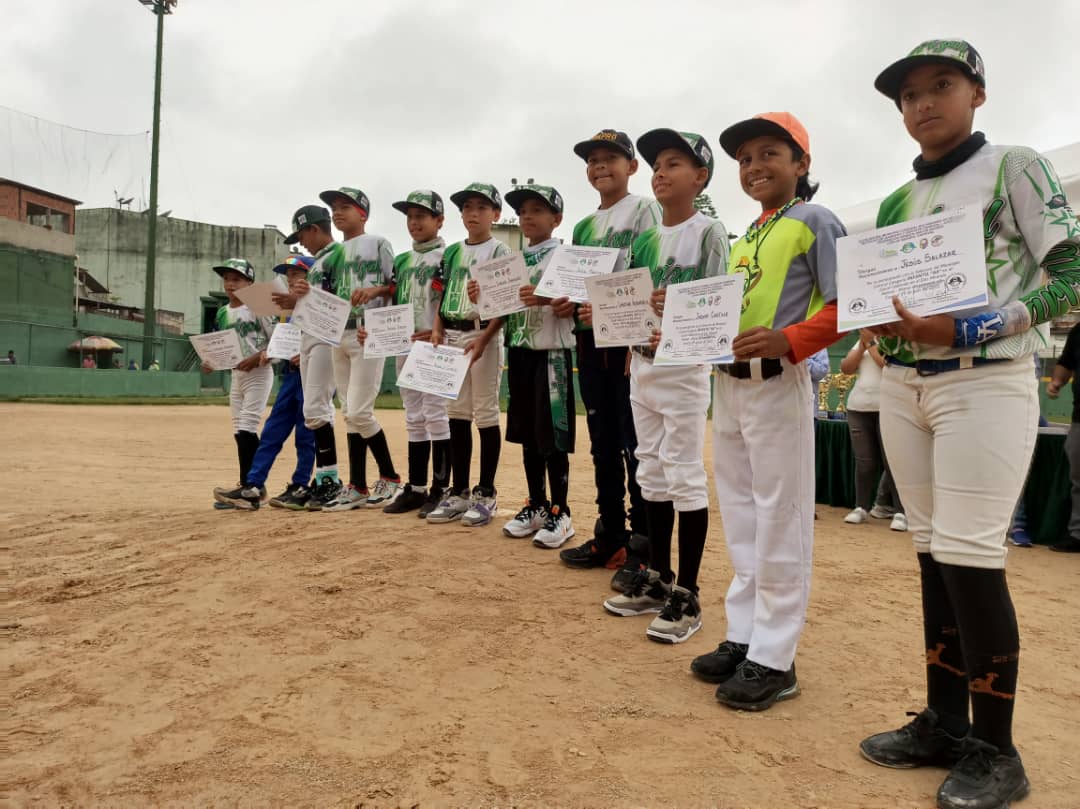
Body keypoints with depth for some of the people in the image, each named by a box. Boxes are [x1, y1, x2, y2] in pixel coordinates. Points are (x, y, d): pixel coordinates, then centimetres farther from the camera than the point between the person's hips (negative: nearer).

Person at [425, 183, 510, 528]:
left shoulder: (500, 252, -2)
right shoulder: (452, 252, 15)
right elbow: (442, 296, 16)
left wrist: (483, 339, -20)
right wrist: (437, 329, -1)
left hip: (483, 334, -6)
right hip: (452, 336, 6)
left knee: (486, 413, -3)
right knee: (457, 413, 8)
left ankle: (486, 493, 6)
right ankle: (459, 491, 16)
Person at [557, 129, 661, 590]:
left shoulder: (644, 210, 0)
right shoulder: (584, 227, 20)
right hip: (589, 340, 7)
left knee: (636, 445, -7)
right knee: (603, 443, 11)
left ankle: (643, 547, 0)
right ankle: (609, 537, 21)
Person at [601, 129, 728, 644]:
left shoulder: (709, 231, -5)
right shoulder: (645, 238, 14)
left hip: (684, 365, -7)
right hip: (642, 364, 7)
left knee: (685, 476, -4)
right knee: (651, 473, 12)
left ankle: (687, 596, 4)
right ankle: (657, 578, 24)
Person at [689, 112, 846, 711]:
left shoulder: (814, 222, -3)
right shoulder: (743, 239, 18)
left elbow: (844, 304, -12)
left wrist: (786, 340, -26)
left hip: (778, 384, -8)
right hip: (727, 384, 8)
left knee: (779, 522, -1)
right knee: (741, 521, 13)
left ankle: (774, 658, 8)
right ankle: (743, 637, 25)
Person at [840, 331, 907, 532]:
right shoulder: (862, 341, 17)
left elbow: (889, 365, -18)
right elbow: (846, 368, 8)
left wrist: (871, 343, -8)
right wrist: (863, 344, -1)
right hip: (858, 408, 5)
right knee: (864, 462, 8)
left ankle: (901, 512, -1)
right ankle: (862, 507, 16)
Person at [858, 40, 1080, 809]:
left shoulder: (1017, 168, 0)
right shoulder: (896, 201, 15)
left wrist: (964, 330, -19)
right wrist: (877, 319, -7)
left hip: (986, 384, -5)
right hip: (902, 387, 6)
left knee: (971, 556, -8)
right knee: (934, 556, 8)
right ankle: (945, 723, 20)